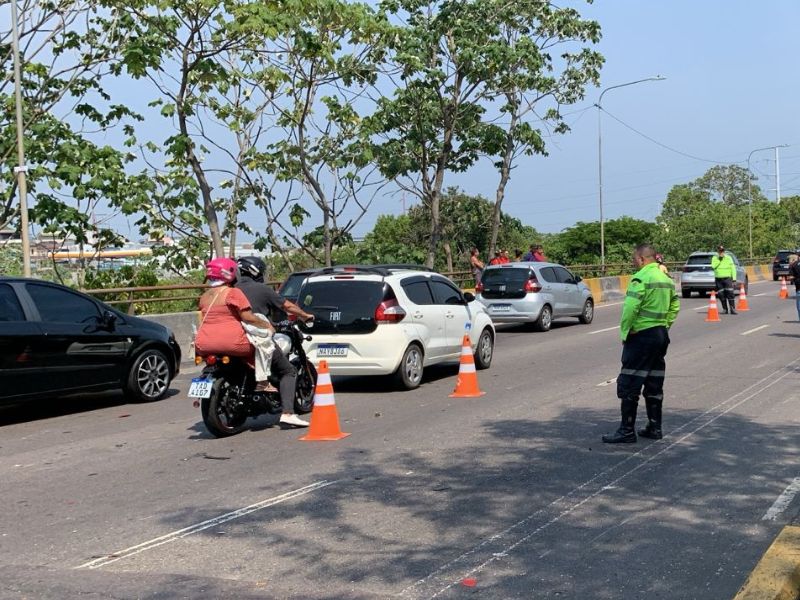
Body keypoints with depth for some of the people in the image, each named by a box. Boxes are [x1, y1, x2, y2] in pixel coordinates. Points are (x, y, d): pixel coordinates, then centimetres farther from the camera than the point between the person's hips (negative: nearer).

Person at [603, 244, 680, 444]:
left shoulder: (641, 278, -15)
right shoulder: (666, 278, 13)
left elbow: (630, 309, -22)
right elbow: (674, 306, 17)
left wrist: (624, 331, -12)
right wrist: (665, 325, 16)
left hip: (641, 335, -9)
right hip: (661, 335, 9)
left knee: (629, 384, -4)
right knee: (654, 385, 15)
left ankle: (627, 431, -3)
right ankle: (654, 427, 19)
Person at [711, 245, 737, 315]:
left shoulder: (728, 258, 5)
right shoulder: (714, 258, 7)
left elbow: (733, 268, 4)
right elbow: (713, 266, -11)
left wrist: (734, 278, -3)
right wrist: (719, 259, -15)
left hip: (727, 278, -2)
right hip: (718, 279, 2)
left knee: (730, 293, -12)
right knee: (721, 295, 3)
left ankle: (732, 309, -12)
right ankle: (725, 309, 14)